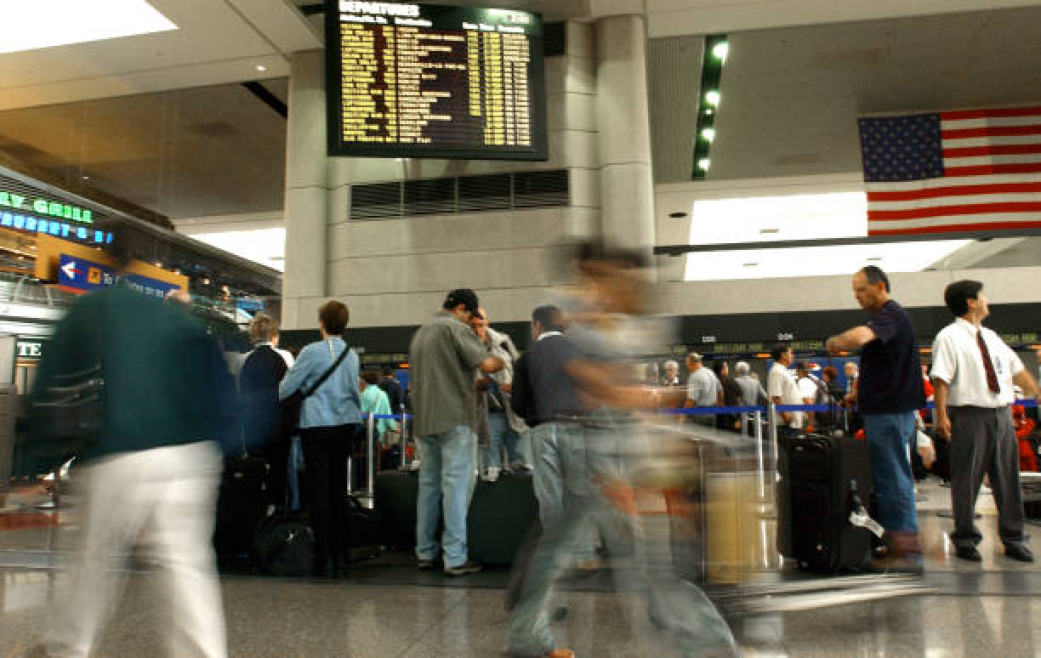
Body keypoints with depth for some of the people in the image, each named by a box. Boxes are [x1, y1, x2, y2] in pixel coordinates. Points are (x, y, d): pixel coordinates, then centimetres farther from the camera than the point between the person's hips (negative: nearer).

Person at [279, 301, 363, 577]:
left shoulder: (312, 351, -9)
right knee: (339, 488, 12)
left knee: (320, 490, -1)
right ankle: (339, 553, 19)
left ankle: (324, 558, 1)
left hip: (317, 425, -5)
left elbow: (286, 388, -3)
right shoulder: (352, 355, 7)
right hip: (346, 425, 5)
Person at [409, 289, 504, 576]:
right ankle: (455, 558, -3)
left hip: (424, 420, 8)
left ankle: (425, 553, 17)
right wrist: (501, 362, 5)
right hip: (455, 418, -8)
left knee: (429, 485, 12)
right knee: (457, 486, -5)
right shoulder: (455, 327, -7)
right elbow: (486, 363, -18)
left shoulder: (420, 333, 20)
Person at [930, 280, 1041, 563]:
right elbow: (941, 378, -15)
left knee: (1008, 478, 12)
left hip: (1002, 414, 7)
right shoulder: (949, 337, -7)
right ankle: (966, 538, 15)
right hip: (970, 415, -7)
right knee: (967, 478, 2)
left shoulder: (991, 337, 16)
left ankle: (1013, 538, 24)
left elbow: (1018, 370, 19)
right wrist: (941, 415, -21)